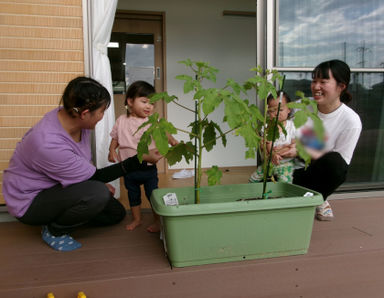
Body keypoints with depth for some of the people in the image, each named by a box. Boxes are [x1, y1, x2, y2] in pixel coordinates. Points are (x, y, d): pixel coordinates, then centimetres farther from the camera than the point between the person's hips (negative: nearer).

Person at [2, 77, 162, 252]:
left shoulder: (70, 116, -13)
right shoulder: (49, 145, -37)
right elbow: (94, 176, -25)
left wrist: (102, 184, 2)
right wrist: (142, 160, -25)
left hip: (56, 186, 8)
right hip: (29, 202, -8)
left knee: (116, 213, 7)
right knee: (97, 194, -33)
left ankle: (57, 217, 15)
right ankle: (54, 231, -7)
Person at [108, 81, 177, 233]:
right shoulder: (122, 121, -1)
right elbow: (115, 138, 8)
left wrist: (173, 141, -33)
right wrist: (112, 150, -8)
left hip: (148, 167, -2)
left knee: (152, 194, 8)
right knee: (133, 194, 18)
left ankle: (157, 220, 25)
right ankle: (136, 219, 36)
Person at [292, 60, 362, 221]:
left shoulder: (351, 121, -14)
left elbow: (341, 163, -14)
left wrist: (303, 150, -26)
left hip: (321, 172, -2)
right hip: (294, 168, 2)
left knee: (333, 161, -36)